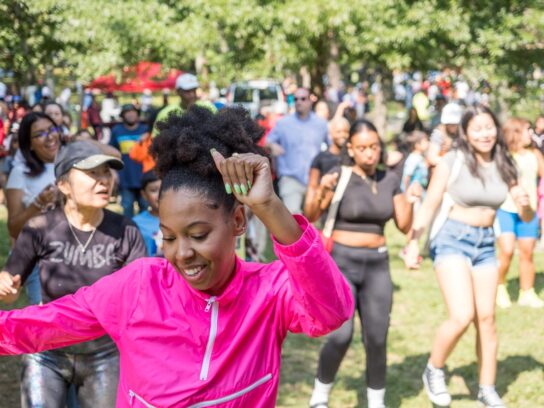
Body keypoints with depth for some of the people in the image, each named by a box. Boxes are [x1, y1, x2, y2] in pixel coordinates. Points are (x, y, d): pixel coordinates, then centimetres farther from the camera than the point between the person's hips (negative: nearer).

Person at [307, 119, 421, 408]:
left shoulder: (389, 180, 5)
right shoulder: (340, 177, -8)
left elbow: (404, 226, 7)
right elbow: (310, 218, -14)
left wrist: (410, 200, -11)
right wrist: (322, 191, -31)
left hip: (377, 265, 4)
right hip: (341, 262, -4)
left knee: (377, 339, -2)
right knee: (341, 335, -14)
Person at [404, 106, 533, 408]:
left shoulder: (504, 167, 4)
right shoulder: (452, 162, -9)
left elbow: (527, 218, 8)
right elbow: (429, 205, -7)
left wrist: (524, 205, -15)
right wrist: (413, 242, -16)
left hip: (485, 243, 5)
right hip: (452, 239, -5)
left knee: (486, 318, 8)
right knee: (462, 316, -17)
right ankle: (434, 371, 9)